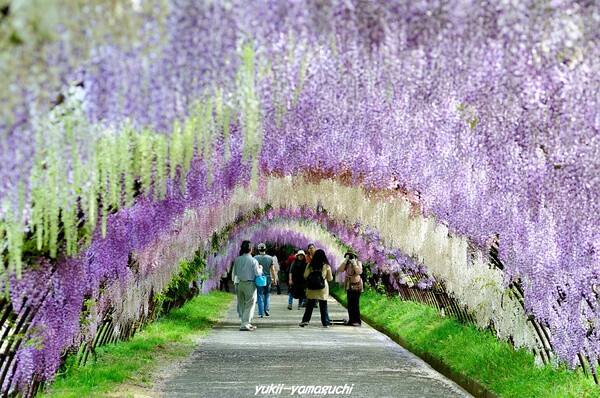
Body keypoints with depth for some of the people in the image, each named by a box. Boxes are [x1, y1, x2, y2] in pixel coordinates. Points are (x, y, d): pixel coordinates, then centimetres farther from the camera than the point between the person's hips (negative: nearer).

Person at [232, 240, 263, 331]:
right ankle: (245, 324, -3)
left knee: (242, 305, 15)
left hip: (240, 283, 5)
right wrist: (260, 268, 7)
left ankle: (247, 323, 22)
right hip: (250, 284, -5)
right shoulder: (253, 260, -13)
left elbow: (235, 273, 9)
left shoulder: (237, 260, 1)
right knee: (249, 305, 2)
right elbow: (257, 273, -12)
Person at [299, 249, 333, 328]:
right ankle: (325, 323, 10)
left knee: (309, 305, 7)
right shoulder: (327, 266, -3)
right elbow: (330, 278, 5)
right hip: (323, 288, 0)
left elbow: (305, 276, 1)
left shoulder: (310, 265, -2)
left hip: (312, 288, 0)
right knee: (323, 306, 8)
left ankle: (305, 320, -2)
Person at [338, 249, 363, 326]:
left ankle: (357, 321, -6)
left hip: (356, 286, -5)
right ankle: (351, 320, 10)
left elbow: (359, 272, -19)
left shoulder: (358, 263, -2)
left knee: (355, 304, -9)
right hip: (349, 286, 5)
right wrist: (345, 261, -10)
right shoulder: (346, 263, 11)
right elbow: (340, 270, -5)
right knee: (350, 304, 5)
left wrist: (354, 263, -19)